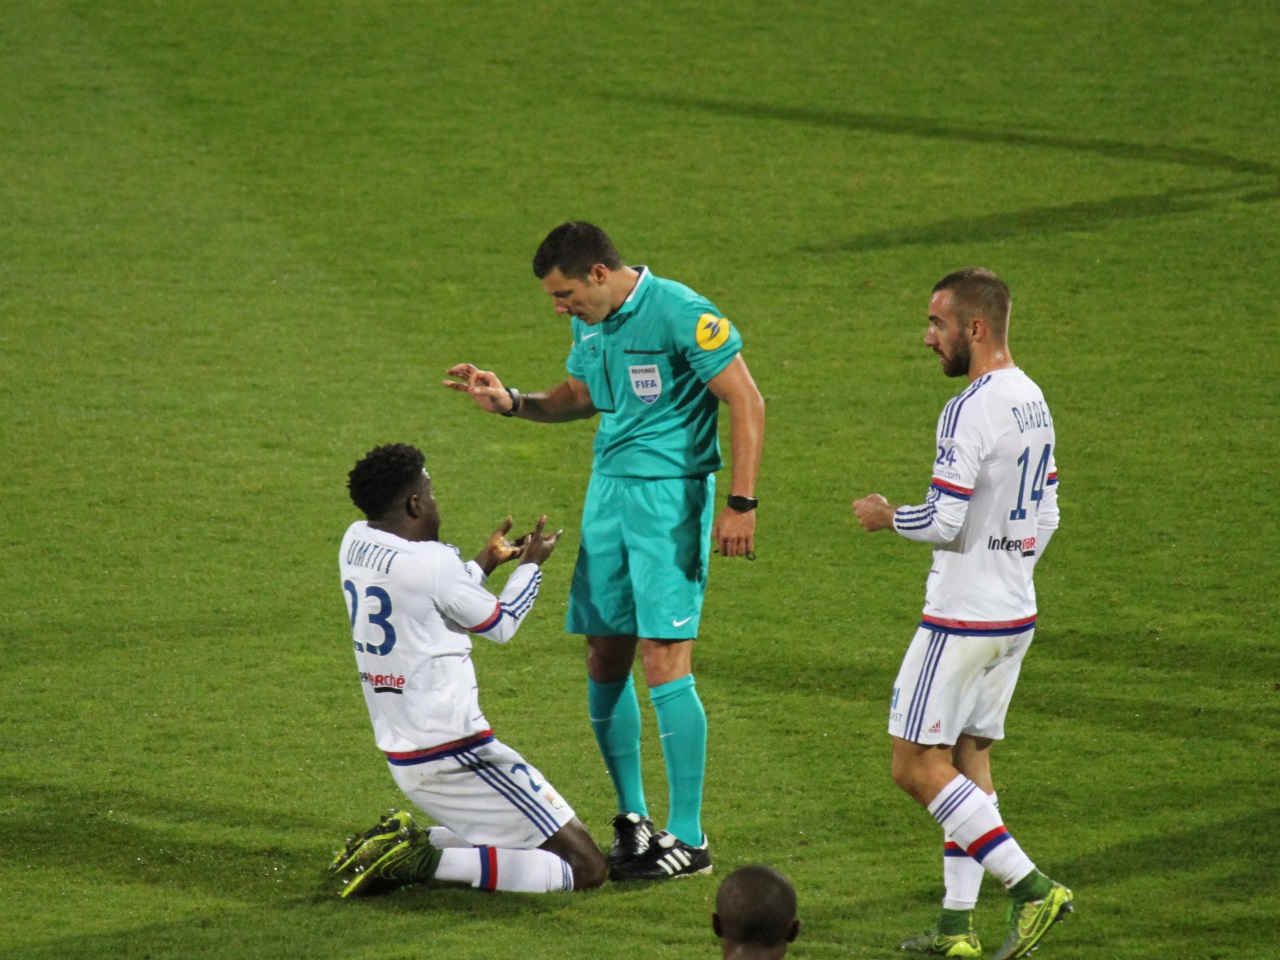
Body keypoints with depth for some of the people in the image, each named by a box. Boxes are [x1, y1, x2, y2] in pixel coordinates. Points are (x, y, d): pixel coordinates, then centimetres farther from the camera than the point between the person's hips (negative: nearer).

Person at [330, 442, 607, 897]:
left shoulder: (355, 543, 4)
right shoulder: (431, 562, -19)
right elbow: (501, 625, -1)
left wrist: (486, 561, 31)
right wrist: (531, 564, 16)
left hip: (400, 755, 9)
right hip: (455, 753, -9)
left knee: (515, 843, 27)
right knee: (585, 867, -7)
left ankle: (405, 845, 6)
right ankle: (426, 860, -15)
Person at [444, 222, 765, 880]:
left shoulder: (680, 314, -15)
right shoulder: (591, 322, 11)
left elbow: (747, 403, -14)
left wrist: (741, 503, -18)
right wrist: (509, 401, 7)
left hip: (669, 492, -8)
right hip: (608, 487, 8)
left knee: (664, 663, -10)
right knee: (604, 660, 8)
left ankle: (688, 838, -5)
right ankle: (631, 819, 22)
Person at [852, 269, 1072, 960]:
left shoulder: (969, 412, -19)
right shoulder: (1033, 402, 11)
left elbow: (943, 521, -23)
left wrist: (886, 517, -5)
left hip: (962, 618, -9)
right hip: (1016, 612, 9)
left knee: (916, 766, -5)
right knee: (968, 760, 12)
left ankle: (1030, 887, -11)